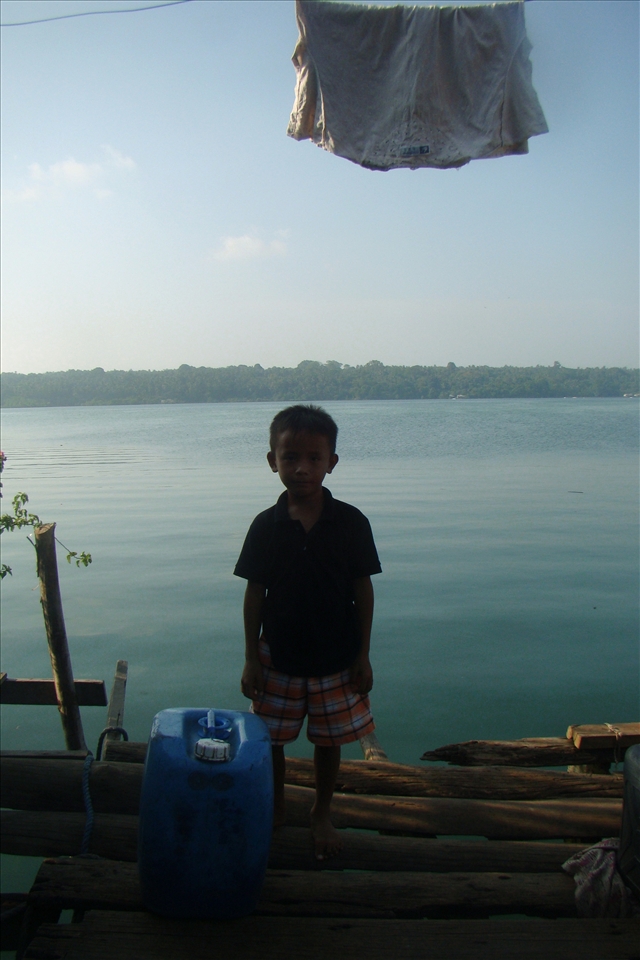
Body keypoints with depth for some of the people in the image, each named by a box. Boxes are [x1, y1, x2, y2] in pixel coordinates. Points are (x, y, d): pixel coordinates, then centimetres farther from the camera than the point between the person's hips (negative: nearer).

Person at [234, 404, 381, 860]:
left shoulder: (351, 523, -11)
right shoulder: (266, 526, -9)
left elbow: (363, 590, -4)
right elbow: (254, 593, -2)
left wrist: (363, 655, -3)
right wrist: (251, 658, -2)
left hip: (336, 658, 0)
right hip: (277, 657, 1)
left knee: (328, 741, 15)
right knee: (271, 740, 14)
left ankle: (323, 814, 39)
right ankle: (275, 809, 41)